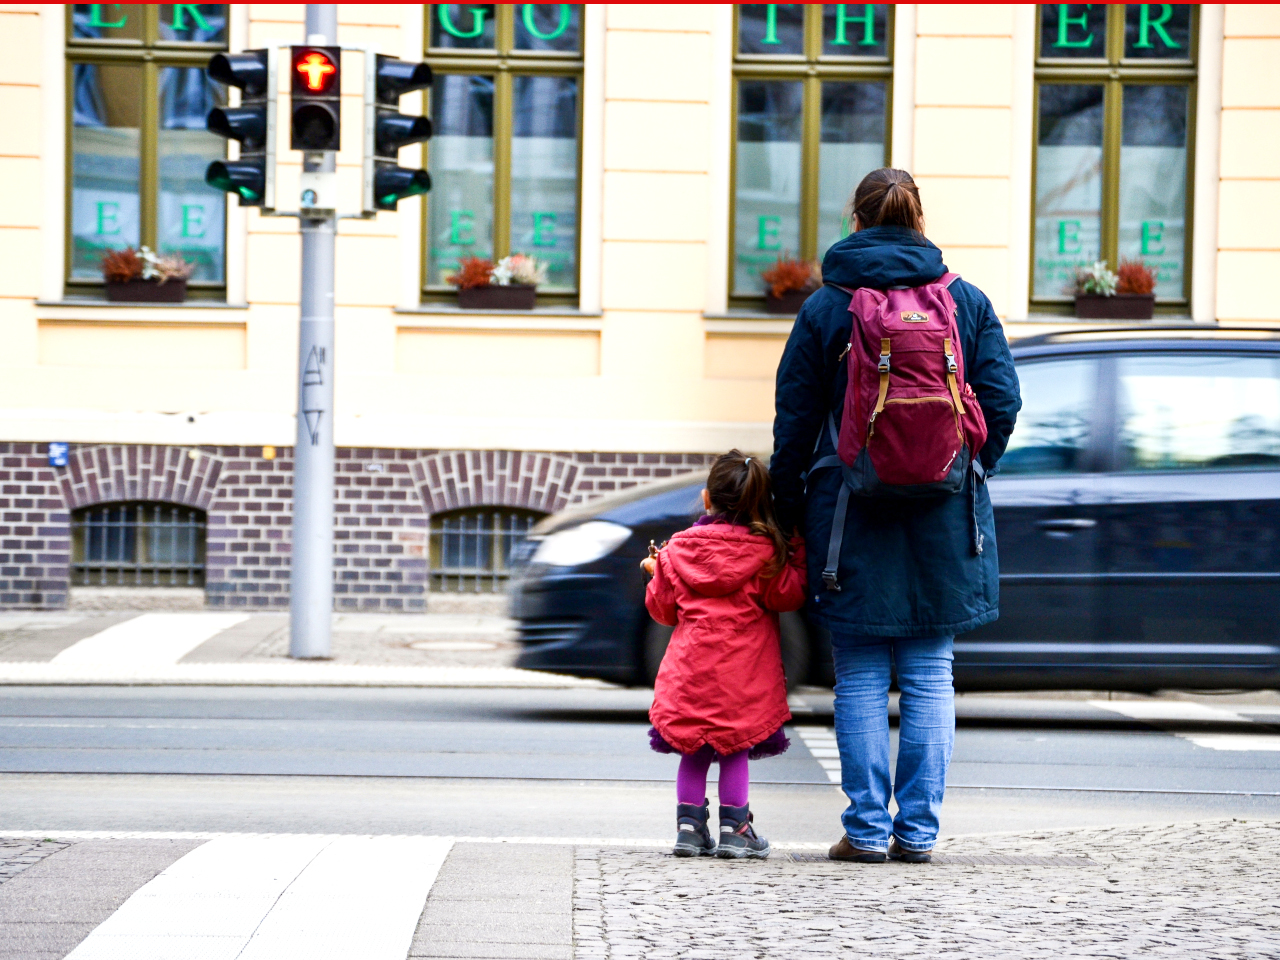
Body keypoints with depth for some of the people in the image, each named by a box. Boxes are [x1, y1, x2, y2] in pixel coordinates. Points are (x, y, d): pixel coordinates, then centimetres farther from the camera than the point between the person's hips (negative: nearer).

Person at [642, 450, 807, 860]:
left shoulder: (678, 548, 6)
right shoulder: (764, 551, -5)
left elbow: (662, 608, 12)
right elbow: (789, 594, -4)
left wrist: (655, 572, 32)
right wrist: (799, 551, 6)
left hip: (691, 666, 2)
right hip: (742, 671, -2)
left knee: (694, 750, 11)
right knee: (735, 748, 4)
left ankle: (689, 825, 9)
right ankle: (734, 828, 3)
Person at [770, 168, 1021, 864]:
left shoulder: (824, 308, -1)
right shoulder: (967, 302, 3)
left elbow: (794, 423, 0)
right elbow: (1001, 403, 1)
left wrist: (789, 510, 9)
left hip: (852, 516, -1)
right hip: (944, 519, 2)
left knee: (860, 677, 5)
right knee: (929, 676, 7)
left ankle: (868, 827, 3)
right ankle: (917, 829, 7)